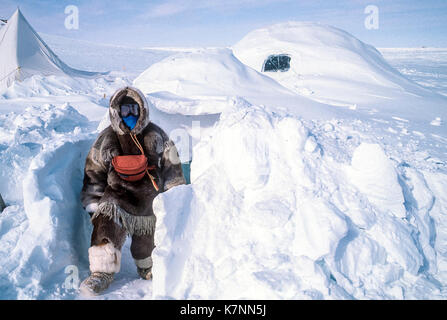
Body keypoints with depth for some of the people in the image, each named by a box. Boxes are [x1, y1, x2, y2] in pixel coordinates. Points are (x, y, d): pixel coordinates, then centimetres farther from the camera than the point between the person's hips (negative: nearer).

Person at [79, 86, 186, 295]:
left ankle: (147, 267, 29)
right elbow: (93, 173, 12)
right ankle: (102, 272, -17)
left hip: (149, 194, 0)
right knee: (107, 218, -26)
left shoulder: (156, 137, 6)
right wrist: (92, 204, 6)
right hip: (118, 193, 1)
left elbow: (172, 168, 9)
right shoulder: (106, 139, 7)